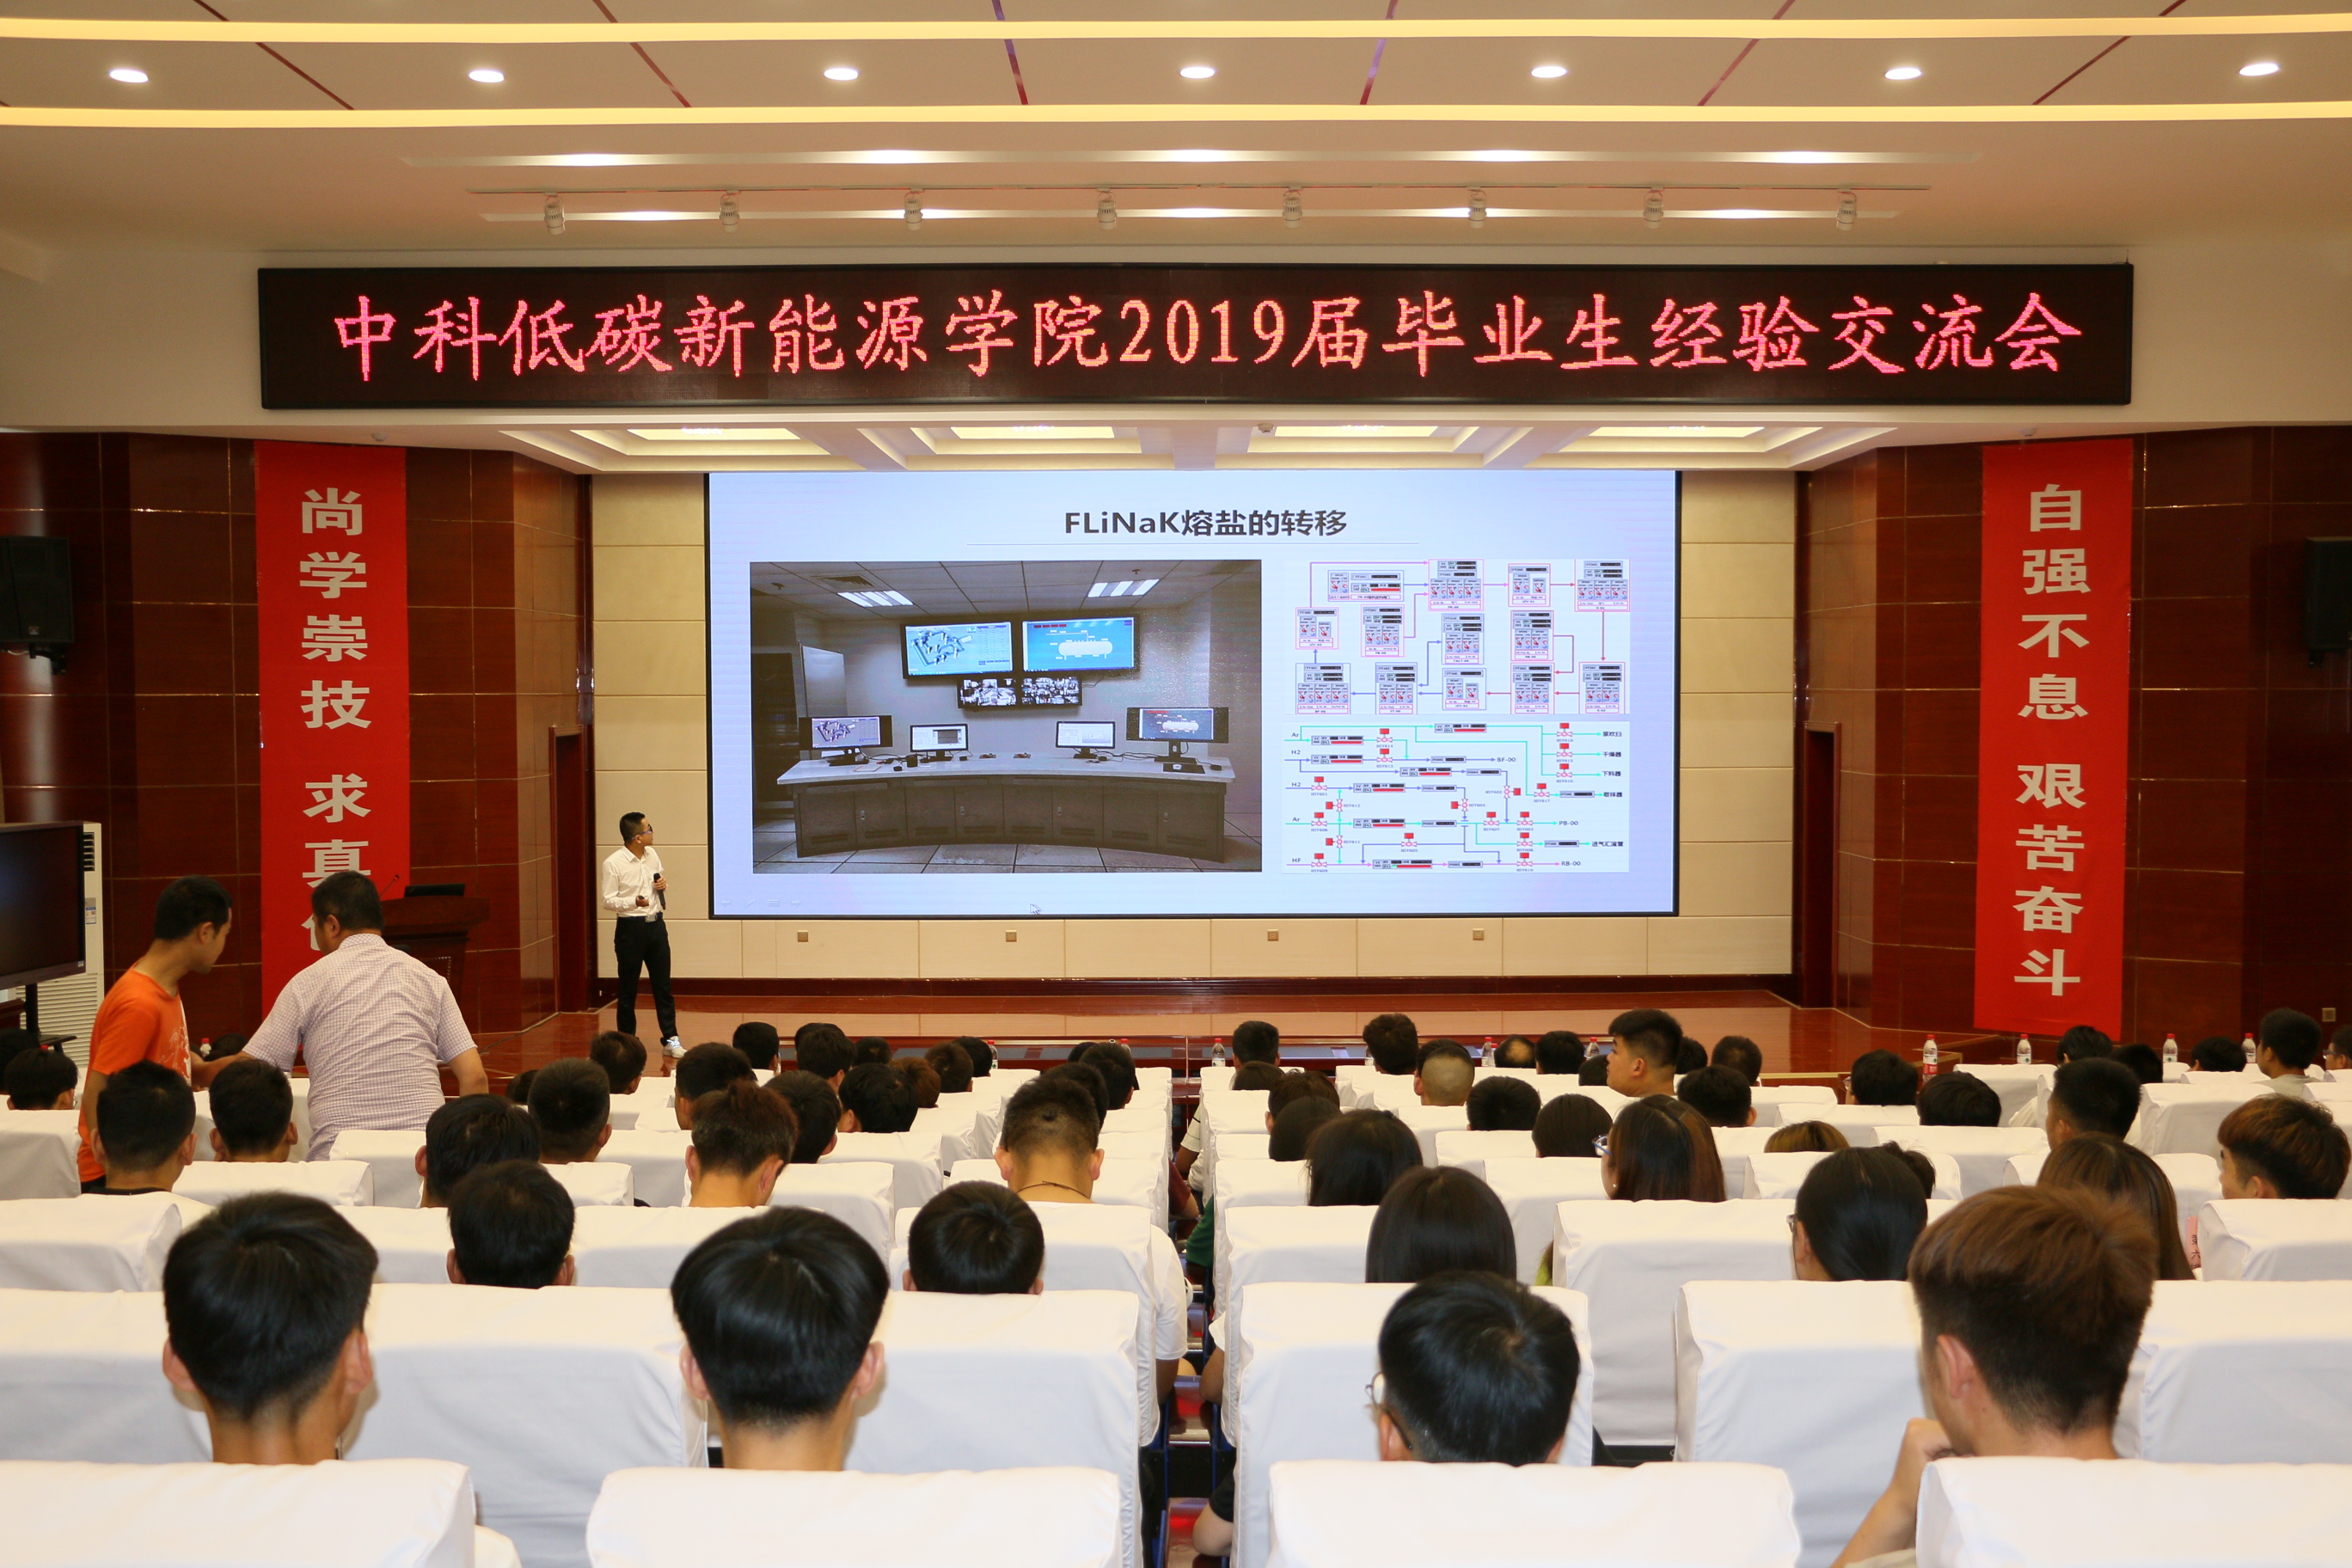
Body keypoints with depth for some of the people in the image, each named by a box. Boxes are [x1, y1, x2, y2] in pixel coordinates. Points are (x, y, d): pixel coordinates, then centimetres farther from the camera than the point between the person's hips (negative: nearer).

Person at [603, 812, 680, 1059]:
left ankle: (670, 1040, 13)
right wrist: (634, 902, -28)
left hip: (656, 925, 5)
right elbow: (608, 901, -12)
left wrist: (664, 884, -3)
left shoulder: (652, 854, 5)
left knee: (663, 985, 7)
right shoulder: (613, 863, -14)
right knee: (628, 990, 5)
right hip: (630, 928, -5)